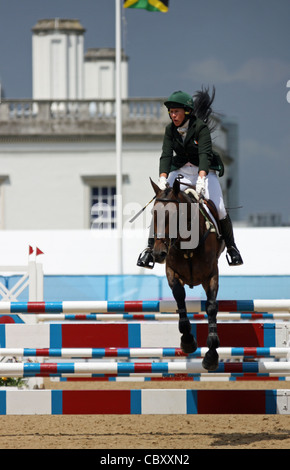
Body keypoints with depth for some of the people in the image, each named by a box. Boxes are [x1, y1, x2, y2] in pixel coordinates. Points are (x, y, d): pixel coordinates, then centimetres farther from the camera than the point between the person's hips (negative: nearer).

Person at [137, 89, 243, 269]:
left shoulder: (201, 126, -17)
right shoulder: (170, 130, -4)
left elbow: (205, 153, -29)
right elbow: (166, 155, -12)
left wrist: (201, 179, -44)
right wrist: (163, 178, -30)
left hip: (204, 171, -3)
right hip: (180, 171, 3)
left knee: (218, 208, -16)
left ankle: (231, 246, 5)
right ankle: (150, 248, -12)